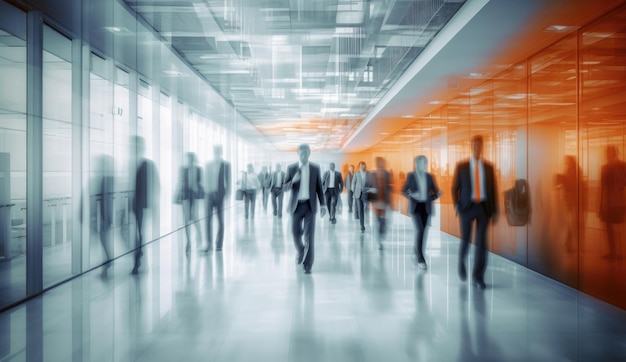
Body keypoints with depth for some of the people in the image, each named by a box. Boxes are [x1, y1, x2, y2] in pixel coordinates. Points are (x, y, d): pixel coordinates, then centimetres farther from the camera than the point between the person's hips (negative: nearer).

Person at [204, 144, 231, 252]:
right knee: (208, 219, -2)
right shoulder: (208, 164, 9)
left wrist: (227, 194, -6)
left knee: (220, 220, 5)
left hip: (219, 194, -2)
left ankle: (219, 244, 12)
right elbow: (206, 179, 9)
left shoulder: (226, 164, 1)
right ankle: (209, 244, 5)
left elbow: (228, 180, 0)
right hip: (209, 194, 2)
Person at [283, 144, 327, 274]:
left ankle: (307, 265, 4)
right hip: (296, 205, 1)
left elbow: (319, 187, 7)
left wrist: (323, 204, 0)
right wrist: (293, 181, -19)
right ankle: (300, 252, 39)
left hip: (310, 205, -1)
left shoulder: (315, 168, 3)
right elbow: (284, 188, 0)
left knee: (309, 236, -4)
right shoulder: (291, 168, 1)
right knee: (295, 233, 7)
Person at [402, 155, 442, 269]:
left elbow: (435, 191, 10)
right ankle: (420, 259, -11)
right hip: (415, 207, -3)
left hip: (426, 207, 3)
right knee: (420, 231, -15)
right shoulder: (411, 176, -1)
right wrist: (411, 195, -16)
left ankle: (416, 250, 33)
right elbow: (404, 190, 2)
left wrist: (437, 194, -11)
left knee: (422, 231, 8)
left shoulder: (429, 176, 6)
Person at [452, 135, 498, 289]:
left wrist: (495, 211, 5)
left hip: (484, 207, 1)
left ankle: (478, 277, 1)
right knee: (465, 240, 3)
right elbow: (455, 188, 3)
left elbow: (493, 189, 9)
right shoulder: (461, 166, 1)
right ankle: (462, 263, 35)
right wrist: (457, 205, -10)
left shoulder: (489, 167, 7)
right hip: (467, 207, -1)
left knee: (481, 241, -5)